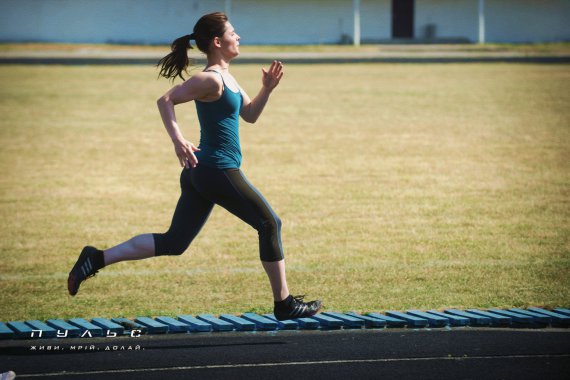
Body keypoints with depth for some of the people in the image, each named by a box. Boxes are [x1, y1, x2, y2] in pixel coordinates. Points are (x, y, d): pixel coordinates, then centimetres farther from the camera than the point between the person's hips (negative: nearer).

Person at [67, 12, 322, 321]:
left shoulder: (226, 76, 16)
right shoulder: (210, 79, -14)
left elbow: (249, 115, 24)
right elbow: (165, 100, -20)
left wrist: (267, 90, 8)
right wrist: (177, 140, -30)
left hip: (200, 172, 10)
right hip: (219, 171, -10)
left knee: (173, 243, 8)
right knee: (270, 225, 3)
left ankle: (97, 259, 3)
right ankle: (284, 304, 11)